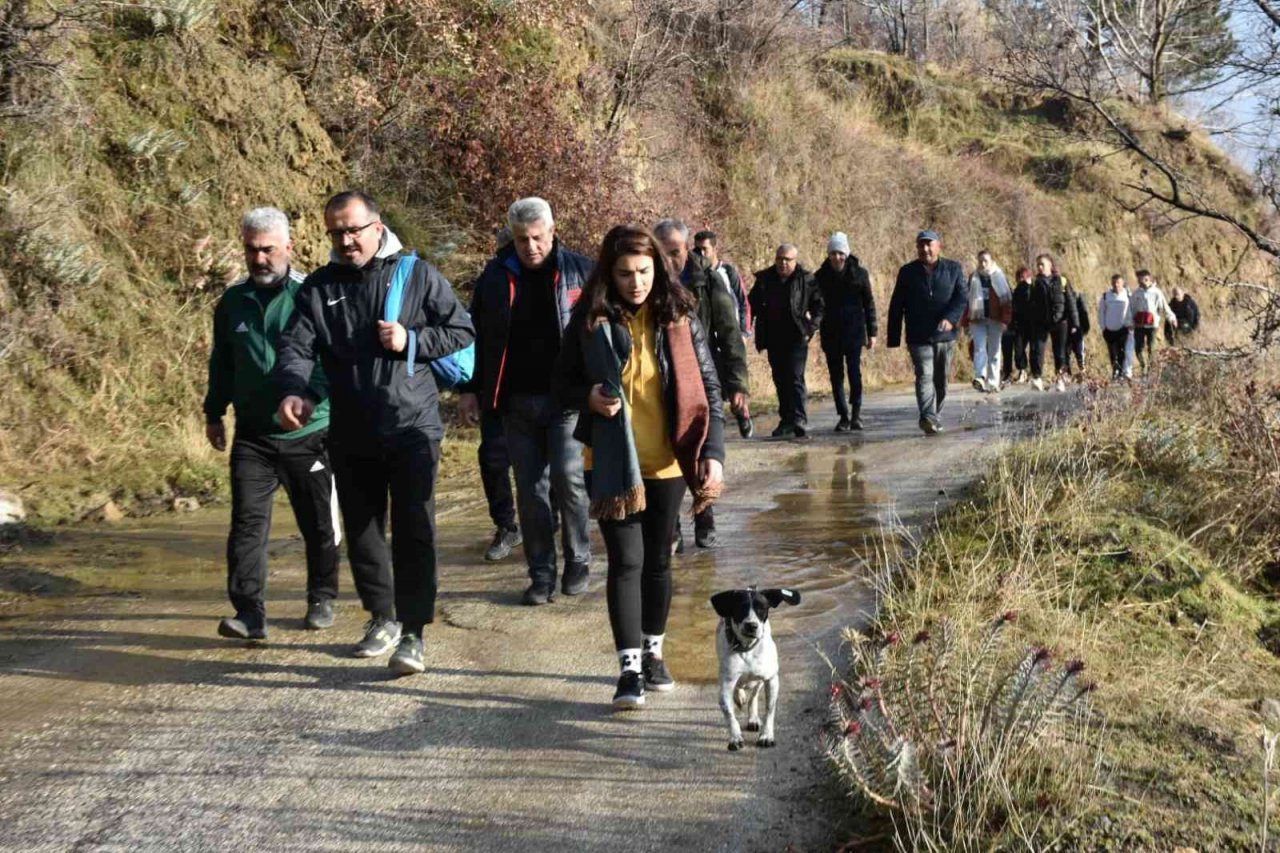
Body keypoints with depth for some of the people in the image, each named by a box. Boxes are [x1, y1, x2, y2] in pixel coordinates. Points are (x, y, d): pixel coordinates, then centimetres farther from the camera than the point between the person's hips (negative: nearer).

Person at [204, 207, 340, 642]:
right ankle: (249, 612, -4)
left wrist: (309, 395, -20)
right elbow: (221, 362, 18)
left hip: (310, 433, -3)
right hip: (252, 435, 3)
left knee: (319, 524, 10)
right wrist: (214, 413, 19)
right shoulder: (233, 301, 7)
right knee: (247, 521, -6)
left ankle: (322, 600, 27)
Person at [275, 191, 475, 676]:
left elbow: (463, 332, 3)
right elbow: (296, 346, -6)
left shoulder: (418, 276, 0)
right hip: (350, 434, 4)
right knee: (361, 530, 13)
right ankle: (382, 616, 31)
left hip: (413, 428, -3)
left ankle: (413, 633, -4)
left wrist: (411, 340, -14)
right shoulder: (318, 288, 5)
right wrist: (294, 391, -26)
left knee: (414, 531, -8)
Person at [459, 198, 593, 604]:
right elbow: (476, 335, 12)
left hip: (567, 399, -3)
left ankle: (578, 561, 10)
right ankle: (541, 574, 17)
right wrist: (471, 388, 8)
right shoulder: (495, 276, 5)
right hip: (517, 402, 3)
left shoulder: (579, 271, -1)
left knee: (567, 477, -12)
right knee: (530, 490, 6)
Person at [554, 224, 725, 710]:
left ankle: (653, 652, 30)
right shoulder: (591, 319, -3)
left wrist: (713, 452, -13)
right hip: (612, 462, -1)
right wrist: (588, 397, -18)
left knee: (657, 560, 13)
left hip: (665, 463, 1)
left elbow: (707, 388, -2)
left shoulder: (679, 318, -2)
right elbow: (564, 381, 6)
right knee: (626, 560, -5)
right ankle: (630, 667, 0)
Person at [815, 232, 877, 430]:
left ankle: (856, 412, 1)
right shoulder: (821, 276, 5)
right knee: (836, 375, 3)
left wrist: (872, 332, 2)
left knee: (854, 370, -12)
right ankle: (844, 416, 11)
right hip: (830, 332, 2)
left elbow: (869, 304, 4)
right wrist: (815, 322, -1)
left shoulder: (859, 273, 1)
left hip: (854, 331, -2)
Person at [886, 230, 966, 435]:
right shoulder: (907, 272, 5)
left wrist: (951, 318, -22)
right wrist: (894, 339, 2)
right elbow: (896, 307, 6)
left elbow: (962, 297, -3)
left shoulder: (953, 269, 6)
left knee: (941, 380, 11)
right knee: (924, 375, -18)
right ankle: (928, 418, -30)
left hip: (945, 336, 2)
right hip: (918, 338, -2)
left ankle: (935, 418, 25)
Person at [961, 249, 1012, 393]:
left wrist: (1005, 320, -10)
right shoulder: (973, 278, 9)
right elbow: (966, 300, 9)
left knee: (994, 352, 5)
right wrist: (966, 321, 3)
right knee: (979, 348, -15)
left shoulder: (999, 277, 3)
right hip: (977, 319, 0)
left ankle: (993, 382, 11)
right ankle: (980, 377, -28)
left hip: (995, 320, 0)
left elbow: (1007, 300, -1)